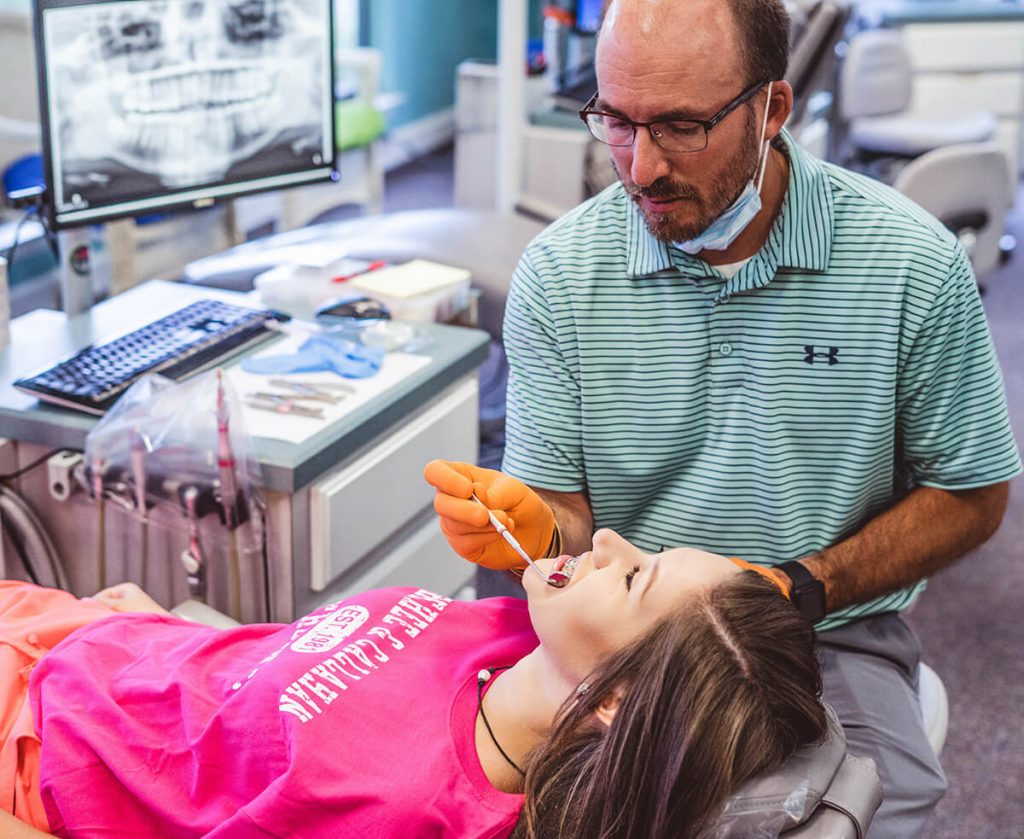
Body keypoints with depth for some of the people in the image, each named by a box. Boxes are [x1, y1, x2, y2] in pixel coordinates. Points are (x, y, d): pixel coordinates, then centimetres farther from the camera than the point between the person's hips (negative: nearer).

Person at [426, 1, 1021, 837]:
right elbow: (566, 513, -1)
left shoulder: (913, 263, -8)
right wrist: (539, 531, -26)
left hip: (830, 639, -1)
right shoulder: (559, 273, -5)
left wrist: (800, 589, -12)